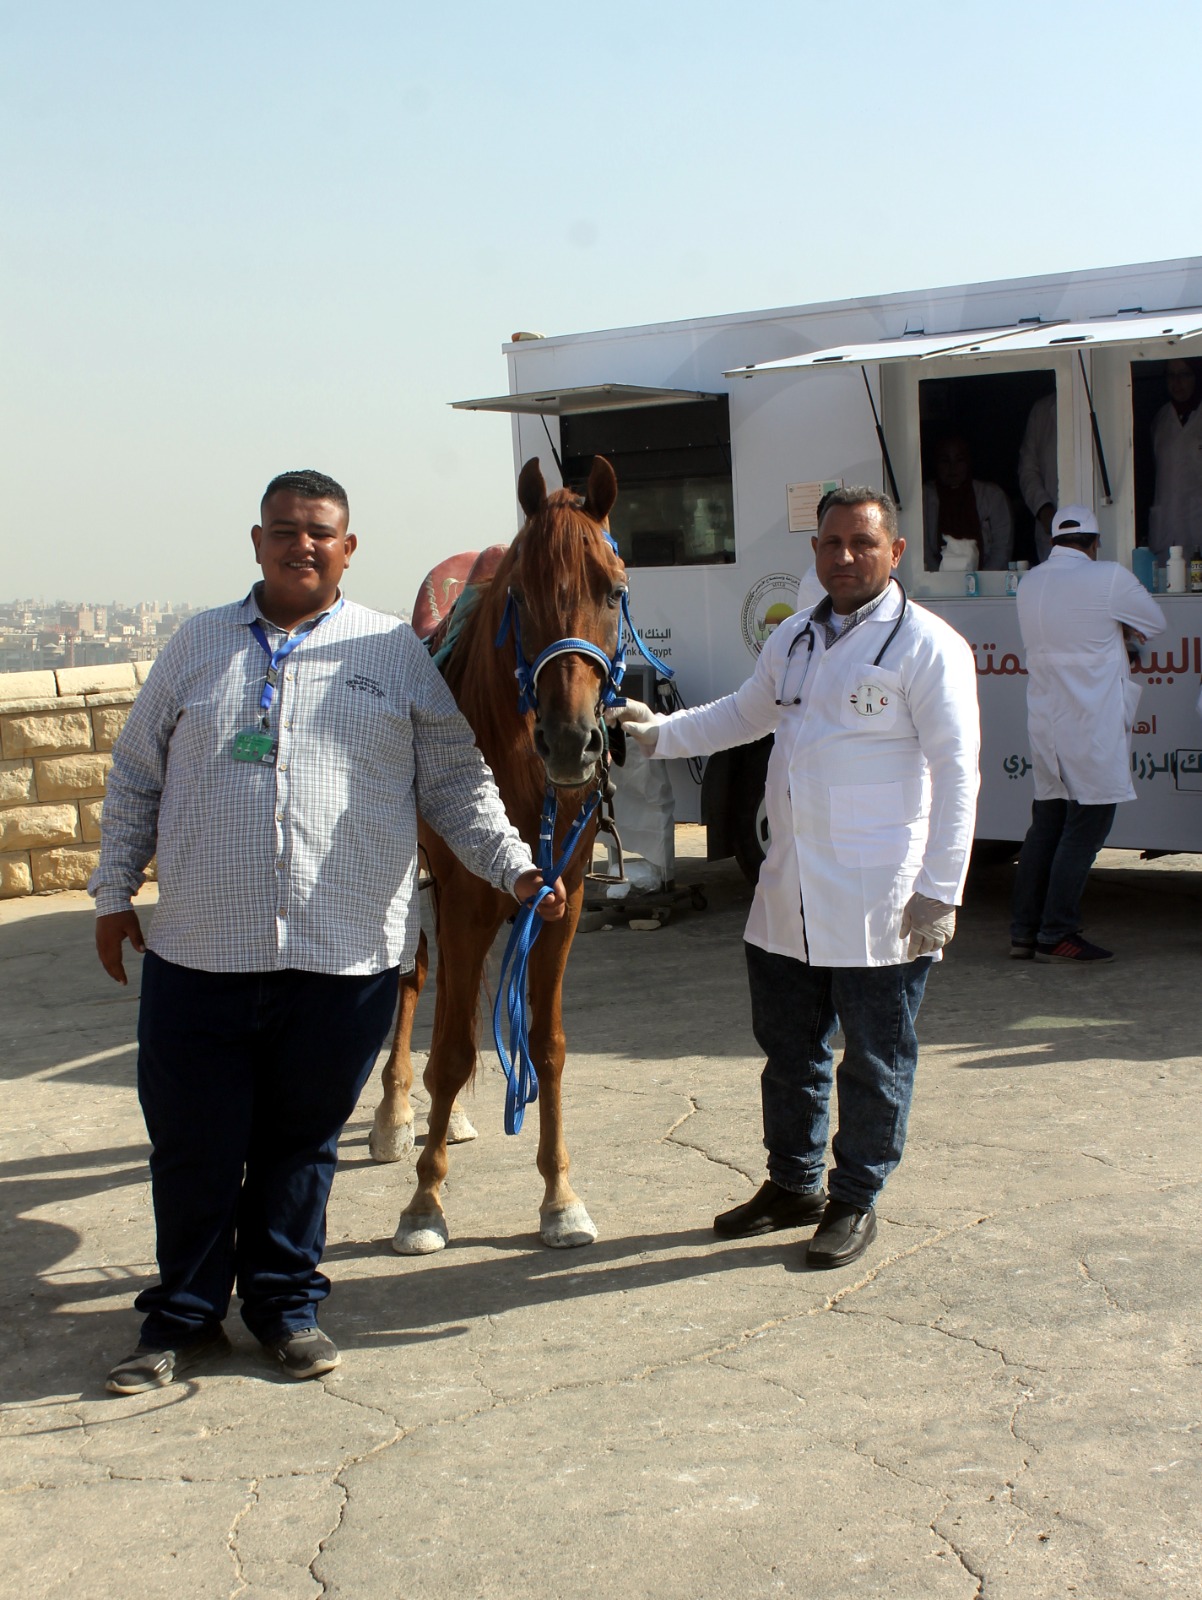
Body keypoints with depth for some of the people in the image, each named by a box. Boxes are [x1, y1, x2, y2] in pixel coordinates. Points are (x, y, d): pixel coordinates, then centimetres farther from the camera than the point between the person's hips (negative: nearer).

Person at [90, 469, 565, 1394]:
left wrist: (514, 867, -6)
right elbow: (135, 779, 14)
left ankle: (287, 1301, 29)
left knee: (304, 1142, 11)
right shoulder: (198, 646, 9)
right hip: (200, 952, 1)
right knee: (192, 1144, 6)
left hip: (346, 954, -1)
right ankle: (184, 1316, 24)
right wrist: (115, 893, 12)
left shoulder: (395, 653, 6)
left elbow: (458, 784, 6)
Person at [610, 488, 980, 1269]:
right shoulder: (795, 637, 11)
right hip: (789, 895, 7)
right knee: (789, 1047, 18)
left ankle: (857, 1200, 23)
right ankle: (793, 1185, 35)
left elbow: (956, 772, -13)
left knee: (874, 1059, 7)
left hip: (879, 903, -7)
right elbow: (745, 714, 26)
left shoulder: (929, 646, -11)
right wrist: (660, 731, 11)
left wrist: (940, 892, -16)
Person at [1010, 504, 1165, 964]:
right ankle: (1056, 935, -1)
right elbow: (1154, 623, 5)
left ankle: (1022, 933, 13)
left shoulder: (1029, 584, 8)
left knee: (1046, 826, 11)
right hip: (1093, 729, -6)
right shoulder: (1109, 578, -10)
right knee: (1086, 827, -2)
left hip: (1045, 726, 7)